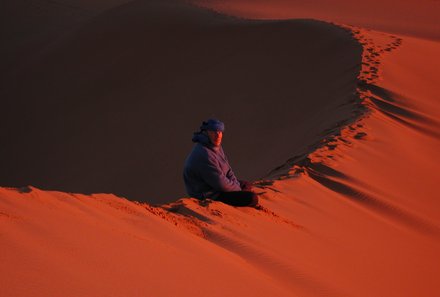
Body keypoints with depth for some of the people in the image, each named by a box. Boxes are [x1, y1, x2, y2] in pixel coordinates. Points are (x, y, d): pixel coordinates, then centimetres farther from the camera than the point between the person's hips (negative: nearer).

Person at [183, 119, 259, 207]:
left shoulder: (216, 147, 4)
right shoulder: (204, 154, -29)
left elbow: (227, 170, 12)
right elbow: (220, 183, -26)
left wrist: (237, 185, -3)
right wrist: (239, 189, -11)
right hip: (209, 195, -11)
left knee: (248, 186, 26)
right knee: (252, 198, -17)